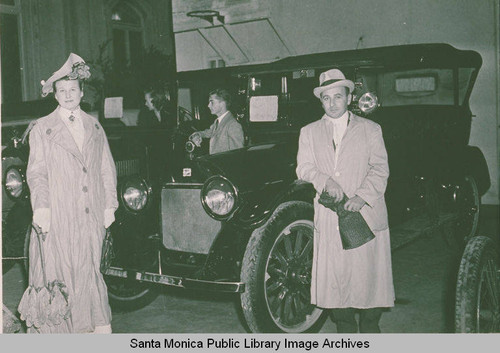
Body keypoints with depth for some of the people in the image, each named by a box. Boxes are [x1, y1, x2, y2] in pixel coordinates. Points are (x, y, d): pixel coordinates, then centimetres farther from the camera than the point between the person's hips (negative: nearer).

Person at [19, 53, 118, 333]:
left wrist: (110, 205, 7)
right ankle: (54, 329, 10)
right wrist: (41, 207, -13)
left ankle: (100, 326, 16)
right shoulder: (42, 128, 5)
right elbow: (36, 172, -1)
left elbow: (107, 169, 14)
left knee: (90, 273, 7)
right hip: (57, 216, -2)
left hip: (92, 216, 3)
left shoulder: (95, 127, 14)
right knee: (57, 274, -1)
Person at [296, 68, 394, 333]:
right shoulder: (309, 132, 14)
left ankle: (370, 326, 19)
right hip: (328, 219, 1)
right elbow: (304, 168, 3)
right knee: (335, 278, 3)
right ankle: (344, 328, 18)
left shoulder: (370, 129, 9)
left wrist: (362, 196, -15)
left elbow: (380, 169, 1)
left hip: (366, 214, -1)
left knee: (368, 275, 2)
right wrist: (326, 181, -16)